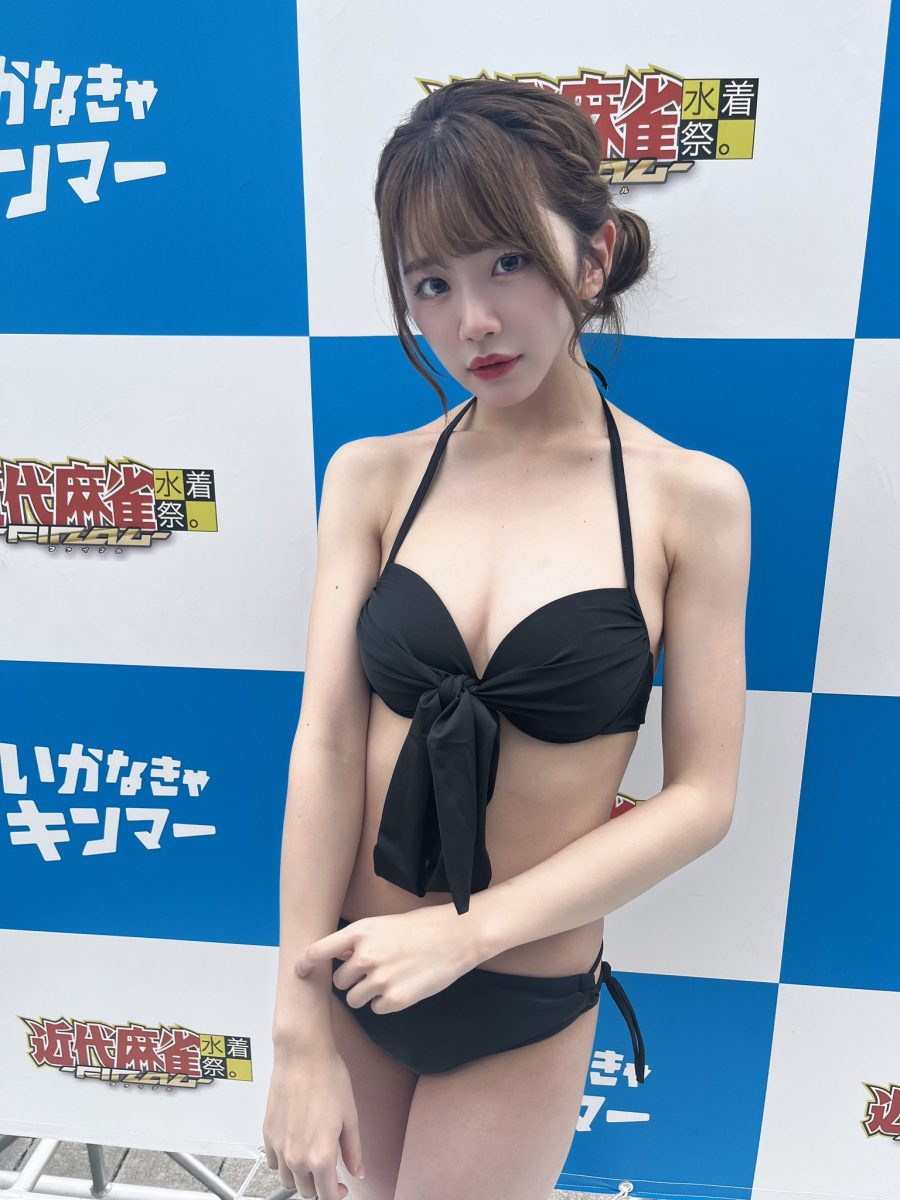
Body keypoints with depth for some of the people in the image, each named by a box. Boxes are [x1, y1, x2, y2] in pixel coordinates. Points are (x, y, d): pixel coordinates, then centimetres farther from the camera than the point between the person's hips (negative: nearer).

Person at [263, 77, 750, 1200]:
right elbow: (324, 742, -13)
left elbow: (701, 797, -12)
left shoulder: (690, 496, -12)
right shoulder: (372, 476, -8)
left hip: (523, 1004, -2)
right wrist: (300, 1034, -12)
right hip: (355, 967, 3)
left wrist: (468, 926, -17)